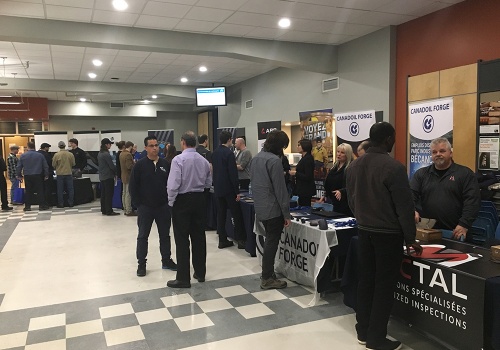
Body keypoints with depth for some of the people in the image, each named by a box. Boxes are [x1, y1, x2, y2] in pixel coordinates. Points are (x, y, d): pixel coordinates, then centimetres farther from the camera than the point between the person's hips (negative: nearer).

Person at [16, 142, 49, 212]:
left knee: (28, 191, 8)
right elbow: (45, 166, 3)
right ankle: (41, 205, 2)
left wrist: (19, 175, 15)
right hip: (38, 176, -1)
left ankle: (27, 206, 10)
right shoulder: (40, 155, -1)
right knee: (40, 191, 2)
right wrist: (46, 175, 12)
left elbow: (19, 167, 5)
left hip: (27, 176, 1)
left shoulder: (23, 155, 1)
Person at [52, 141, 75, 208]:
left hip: (60, 174, -1)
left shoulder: (56, 155, -10)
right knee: (70, 189, 9)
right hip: (69, 173, 1)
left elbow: (53, 165, -3)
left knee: (60, 190, 7)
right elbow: (73, 164, 3)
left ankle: (61, 204, 10)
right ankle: (71, 203, 12)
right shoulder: (70, 154, -6)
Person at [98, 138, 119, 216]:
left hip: (102, 176, 9)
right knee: (109, 194, -4)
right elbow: (111, 165, -16)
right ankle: (109, 211, -1)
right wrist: (116, 172, 1)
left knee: (103, 194, 13)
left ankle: (103, 210, 18)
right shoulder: (106, 154, -17)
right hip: (108, 177, -9)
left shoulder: (100, 153, 10)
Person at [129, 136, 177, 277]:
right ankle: (141, 264, 16)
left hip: (163, 207, 3)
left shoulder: (165, 164, 1)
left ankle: (166, 260, 26)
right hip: (145, 207, -3)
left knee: (165, 235, 12)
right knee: (143, 236, 5)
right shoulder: (140, 165, -7)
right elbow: (133, 187, -4)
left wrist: (168, 201, 3)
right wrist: (139, 203, -5)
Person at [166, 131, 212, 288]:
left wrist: (171, 201, -7)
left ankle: (183, 278, 4)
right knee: (199, 236, 13)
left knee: (182, 240, 0)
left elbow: (173, 184, -19)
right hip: (199, 200, 6)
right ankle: (200, 273, 24)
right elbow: (208, 183, 10)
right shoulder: (204, 160, 3)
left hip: (182, 200, -5)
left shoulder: (178, 159, -14)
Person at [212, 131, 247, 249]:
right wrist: (237, 191, -14)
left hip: (218, 188, 7)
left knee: (221, 214, 10)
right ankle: (241, 240, 2)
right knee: (237, 214, 0)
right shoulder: (229, 153, -15)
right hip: (228, 189, -7)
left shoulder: (215, 153, 8)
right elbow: (233, 174, -18)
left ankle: (222, 240, 13)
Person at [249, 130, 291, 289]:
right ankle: (267, 279, 9)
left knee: (269, 240, 20)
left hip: (260, 208, 9)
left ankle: (268, 273, 29)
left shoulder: (255, 158, 10)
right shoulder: (274, 160, -18)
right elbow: (280, 189, -18)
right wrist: (286, 214, -13)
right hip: (273, 209, -9)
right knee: (272, 243, 1)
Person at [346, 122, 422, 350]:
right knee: (384, 286, 4)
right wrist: (410, 239, -6)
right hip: (388, 234, -6)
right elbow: (404, 206, -15)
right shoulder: (393, 167, -18)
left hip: (364, 231, 7)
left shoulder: (354, 166, 3)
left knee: (365, 281, 14)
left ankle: (363, 332, 25)